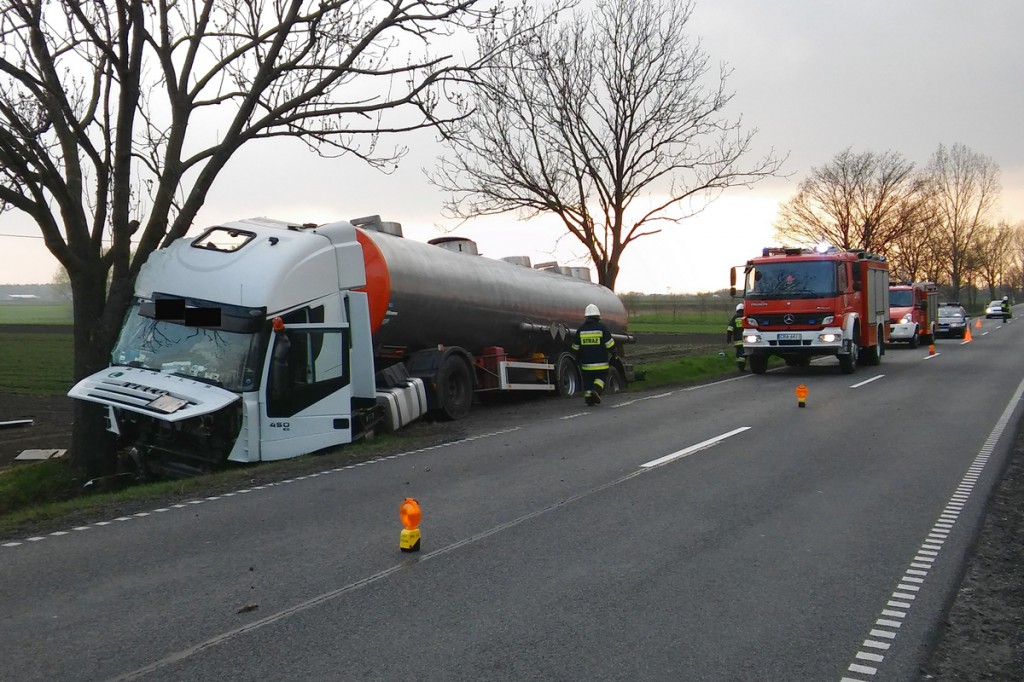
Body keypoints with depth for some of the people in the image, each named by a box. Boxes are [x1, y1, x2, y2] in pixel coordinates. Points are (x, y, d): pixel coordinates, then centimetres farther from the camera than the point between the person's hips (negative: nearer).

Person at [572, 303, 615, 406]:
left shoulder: (580, 329, 2)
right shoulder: (602, 328, -6)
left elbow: (575, 347, 9)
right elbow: (610, 345, -4)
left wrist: (579, 358, 24)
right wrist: (609, 354, 15)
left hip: (586, 362, 2)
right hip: (600, 363, -2)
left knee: (587, 379, 11)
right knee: (600, 377, 12)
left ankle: (588, 398, 5)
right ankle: (596, 390, -13)